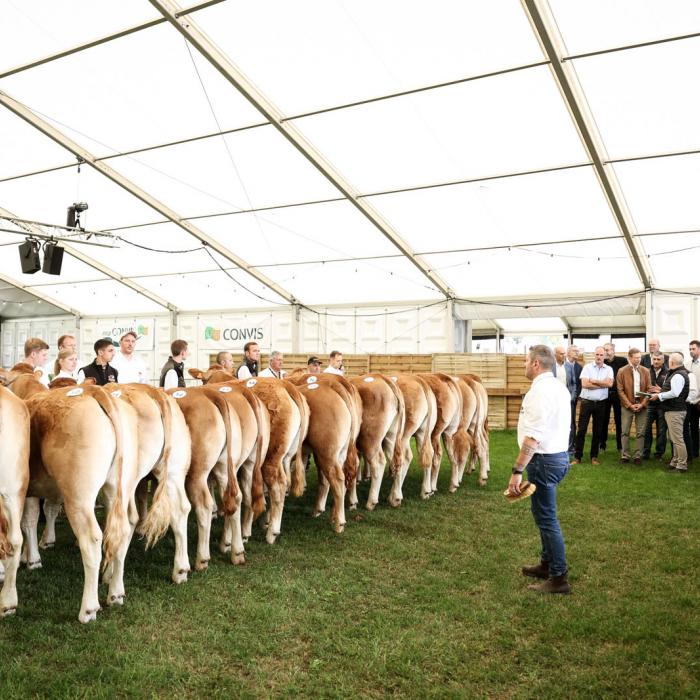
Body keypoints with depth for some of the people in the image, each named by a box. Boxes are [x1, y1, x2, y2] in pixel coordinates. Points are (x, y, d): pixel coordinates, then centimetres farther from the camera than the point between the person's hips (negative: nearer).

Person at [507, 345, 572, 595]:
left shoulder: (539, 391, -20)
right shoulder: (559, 387, 12)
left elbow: (533, 437, -26)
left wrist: (517, 471, -24)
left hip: (544, 459, -10)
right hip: (560, 454, 10)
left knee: (547, 518, 0)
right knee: (544, 513, 21)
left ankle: (559, 578, 8)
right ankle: (547, 564, 33)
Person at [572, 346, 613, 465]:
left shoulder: (608, 369, 6)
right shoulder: (587, 367, -1)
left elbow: (609, 383, -11)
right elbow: (584, 384, -13)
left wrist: (594, 381, -10)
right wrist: (602, 384, -8)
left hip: (600, 403, 2)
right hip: (586, 402, -2)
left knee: (597, 431, 8)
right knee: (581, 429, -2)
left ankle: (594, 456, 18)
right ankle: (577, 456, 3)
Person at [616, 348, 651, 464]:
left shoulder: (645, 371, 6)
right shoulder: (622, 371, 0)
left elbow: (649, 389, 4)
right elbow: (620, 390, -3)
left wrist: (642, 404, -8)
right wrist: (629, 404, -10)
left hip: (642, 405, 2)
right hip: (627, 405, -1)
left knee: (640, 432, 3)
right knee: (625, 432, 2)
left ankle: (638, 456, 11)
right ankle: (625, 455, 9)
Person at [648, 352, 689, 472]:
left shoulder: (678, 375, -18)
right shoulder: (675, 373, 13)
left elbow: (674, 393, -26)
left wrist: (659, 396, -16)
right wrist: (661, 391, 12)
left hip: (675, 411, -11)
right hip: (673, 409, 11)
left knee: (677, 439, -5)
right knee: (675, 438, 17)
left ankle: (682, 465, 1)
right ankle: (675, 462, 25)